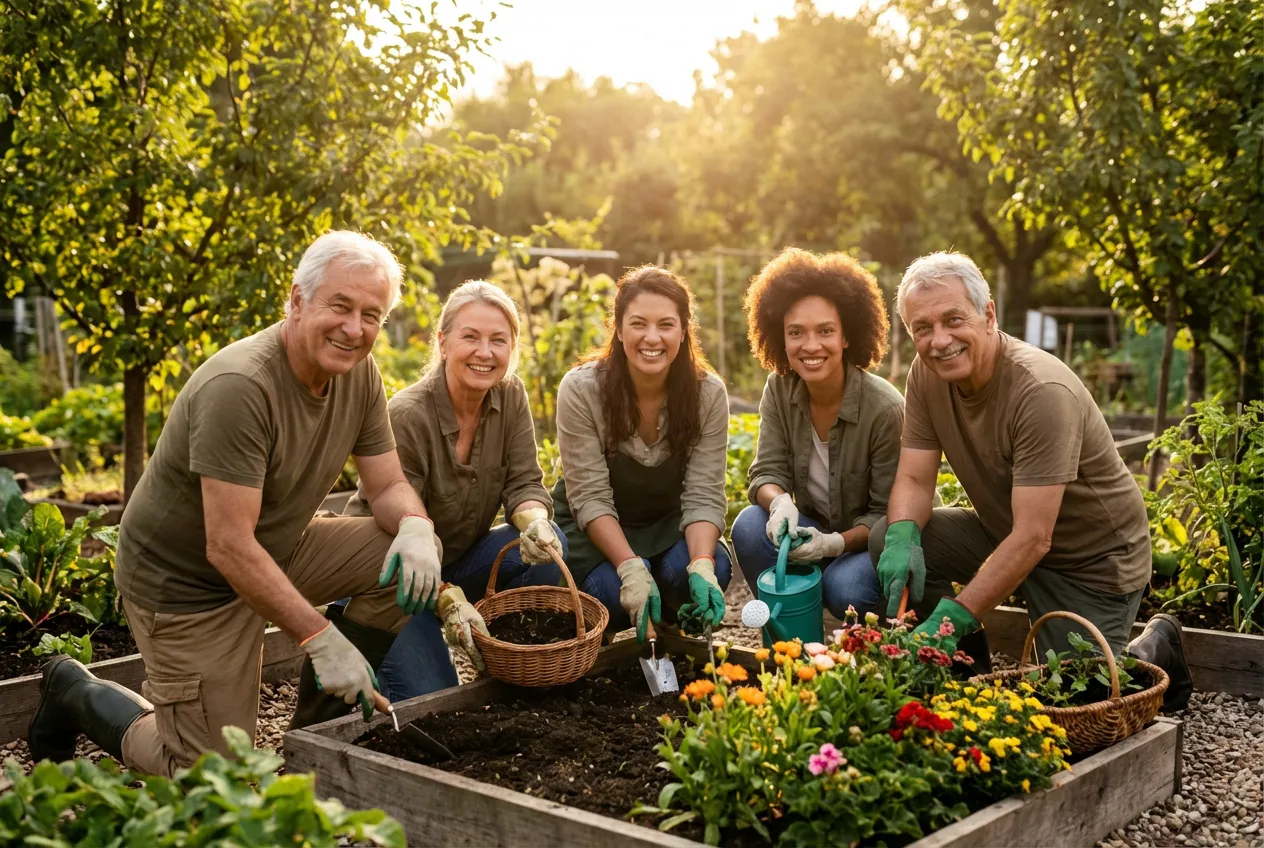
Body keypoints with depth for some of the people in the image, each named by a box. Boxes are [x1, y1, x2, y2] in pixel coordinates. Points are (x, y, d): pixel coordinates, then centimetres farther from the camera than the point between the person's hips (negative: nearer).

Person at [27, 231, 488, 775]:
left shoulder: (358, 373, -6)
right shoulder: (238, 388, -31)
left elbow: (389, 486, 0)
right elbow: (228, 548, -31)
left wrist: (415, 526, -25)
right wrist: (321, 638, -32)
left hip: (279, 551, 8)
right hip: (188, 579, -7)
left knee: (406, 559, -13)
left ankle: (317, 733, 4)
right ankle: (76, 694, 21)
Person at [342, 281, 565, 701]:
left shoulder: (510, 395, -6)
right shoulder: (406, 416, -24)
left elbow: (524, 484, -8)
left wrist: (535, 523, -33)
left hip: (462, 559, 6)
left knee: (547, 546, -23)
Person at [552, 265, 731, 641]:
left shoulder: (708, 393, -15)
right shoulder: (581, 389, -22)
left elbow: (703, 496, -17)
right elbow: (590, 498, -23)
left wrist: (702, 566, -35)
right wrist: (631, 568, -36)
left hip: (669, 525, 2)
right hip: (594, 529, -2)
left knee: (712, 571, -29)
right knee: (615, 592, -32)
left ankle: (680, 632, 6)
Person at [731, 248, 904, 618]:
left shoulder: (885, 408, -21)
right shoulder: (780, 390, -8)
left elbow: (888, 514, -15)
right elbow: (767, 473, -9)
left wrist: (836, 543, -32)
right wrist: (779, 503, -33)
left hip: (867, 542, -4)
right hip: (811, 531, 4)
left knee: (843, 588, -34)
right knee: (750, 527, -25)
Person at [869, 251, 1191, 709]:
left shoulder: (1043, 391, -31)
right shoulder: (927, 374, -10)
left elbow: (1033, 539, -32)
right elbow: (914, 479, -7)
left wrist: (952, 618, -37)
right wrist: (903, 536, -31)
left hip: (1092, 555, -6)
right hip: (1002, 530, 6)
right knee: (886, 540, -15)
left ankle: (1156, 650, 22)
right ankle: (968, 666, 4)